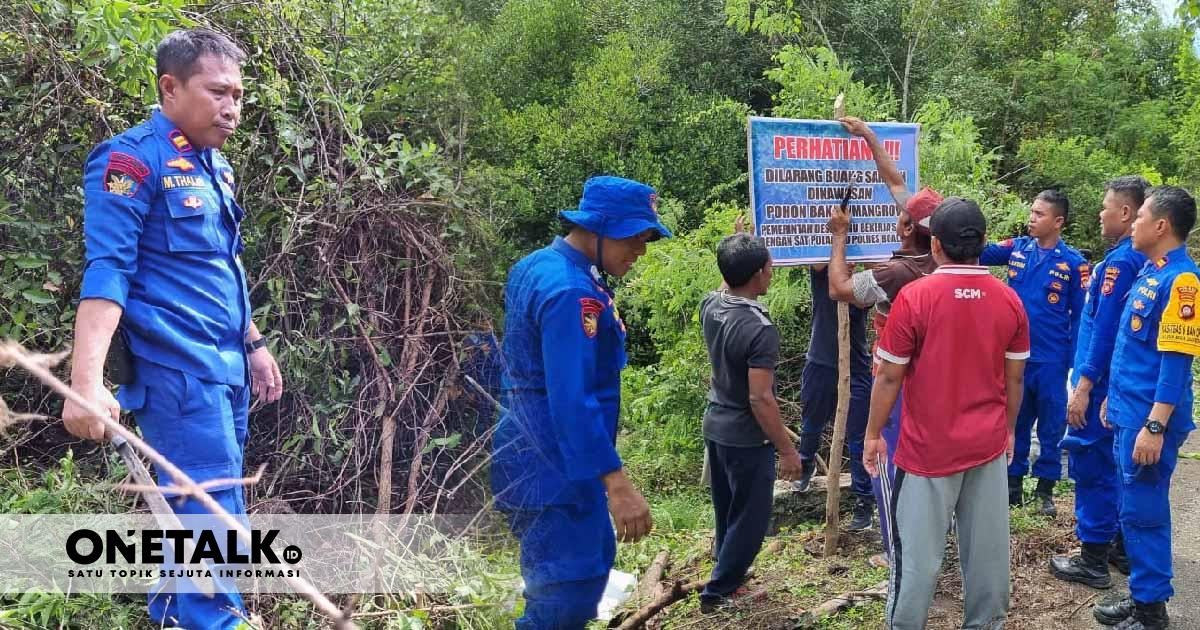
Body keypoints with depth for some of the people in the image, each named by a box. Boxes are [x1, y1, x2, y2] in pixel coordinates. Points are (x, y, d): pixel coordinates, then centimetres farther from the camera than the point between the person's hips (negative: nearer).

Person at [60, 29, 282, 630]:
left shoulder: (214, 167, 16)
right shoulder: (133, 158, -10)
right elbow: (106, 270, -19)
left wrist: (253, 344, 26)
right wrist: (87, 382, -27)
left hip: (226, 368, 9)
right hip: (179, 370, -8)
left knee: (191, 513, 16)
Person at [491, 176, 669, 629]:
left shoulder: (535, 266, 9)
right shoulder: (572, 293, -23)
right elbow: (571, 401, -29)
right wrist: (617, 483, -31)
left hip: (538, 455, 11)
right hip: (554, 466, -11)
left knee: (592, 563, 21)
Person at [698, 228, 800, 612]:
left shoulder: (710, 306, -4)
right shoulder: (760, 329, -27)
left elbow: (728, 285, 24)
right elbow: (760, 398, -26)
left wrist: (736, 253, 24)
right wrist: (786, 449, -18)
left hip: (715, 427, 8)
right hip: (746, 437, -8)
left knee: (728, 510, 24)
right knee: (749, 517, 9)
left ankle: (728, 570, 41)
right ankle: (720, 592, 18)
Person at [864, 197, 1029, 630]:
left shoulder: (914, 297, -15)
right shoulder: (1010, 300, -1)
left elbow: (889, 377, -10)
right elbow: (1015, 378, 7)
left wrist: (873, 434, 2)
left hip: (928, 447, -4)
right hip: (989, 444, 5)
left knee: (918, 550, 6)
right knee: (987, 545, 16)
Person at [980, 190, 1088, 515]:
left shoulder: (1073, 263, -6)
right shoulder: (1017, 248, 3)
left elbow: (1081, 316, -4)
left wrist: (1074, 362, -6)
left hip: (1051, 360, -2)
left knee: (1051, 425, 9)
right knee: (1014, 421, 12)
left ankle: (1046, 489, 22)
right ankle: (1013, 482, 25)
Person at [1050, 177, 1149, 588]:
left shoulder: (1120, 261, -18)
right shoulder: (1143, 259, 8)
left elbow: (1104, 330, -21)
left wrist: (1083, 386, -20)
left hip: (1102, 383, -9)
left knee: (1090, 464, -1)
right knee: (1116, 464, 17)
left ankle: (1094, 560, 7)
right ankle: (1122, 546, 28)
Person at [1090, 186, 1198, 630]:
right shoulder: (1149, 272, 12)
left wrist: (1155, 426, -23)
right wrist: (1114, 399, 22)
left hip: (1149, 419, -9)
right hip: (1128, 412, 9)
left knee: (1144, 512, -1)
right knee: (1134, 509, 15)